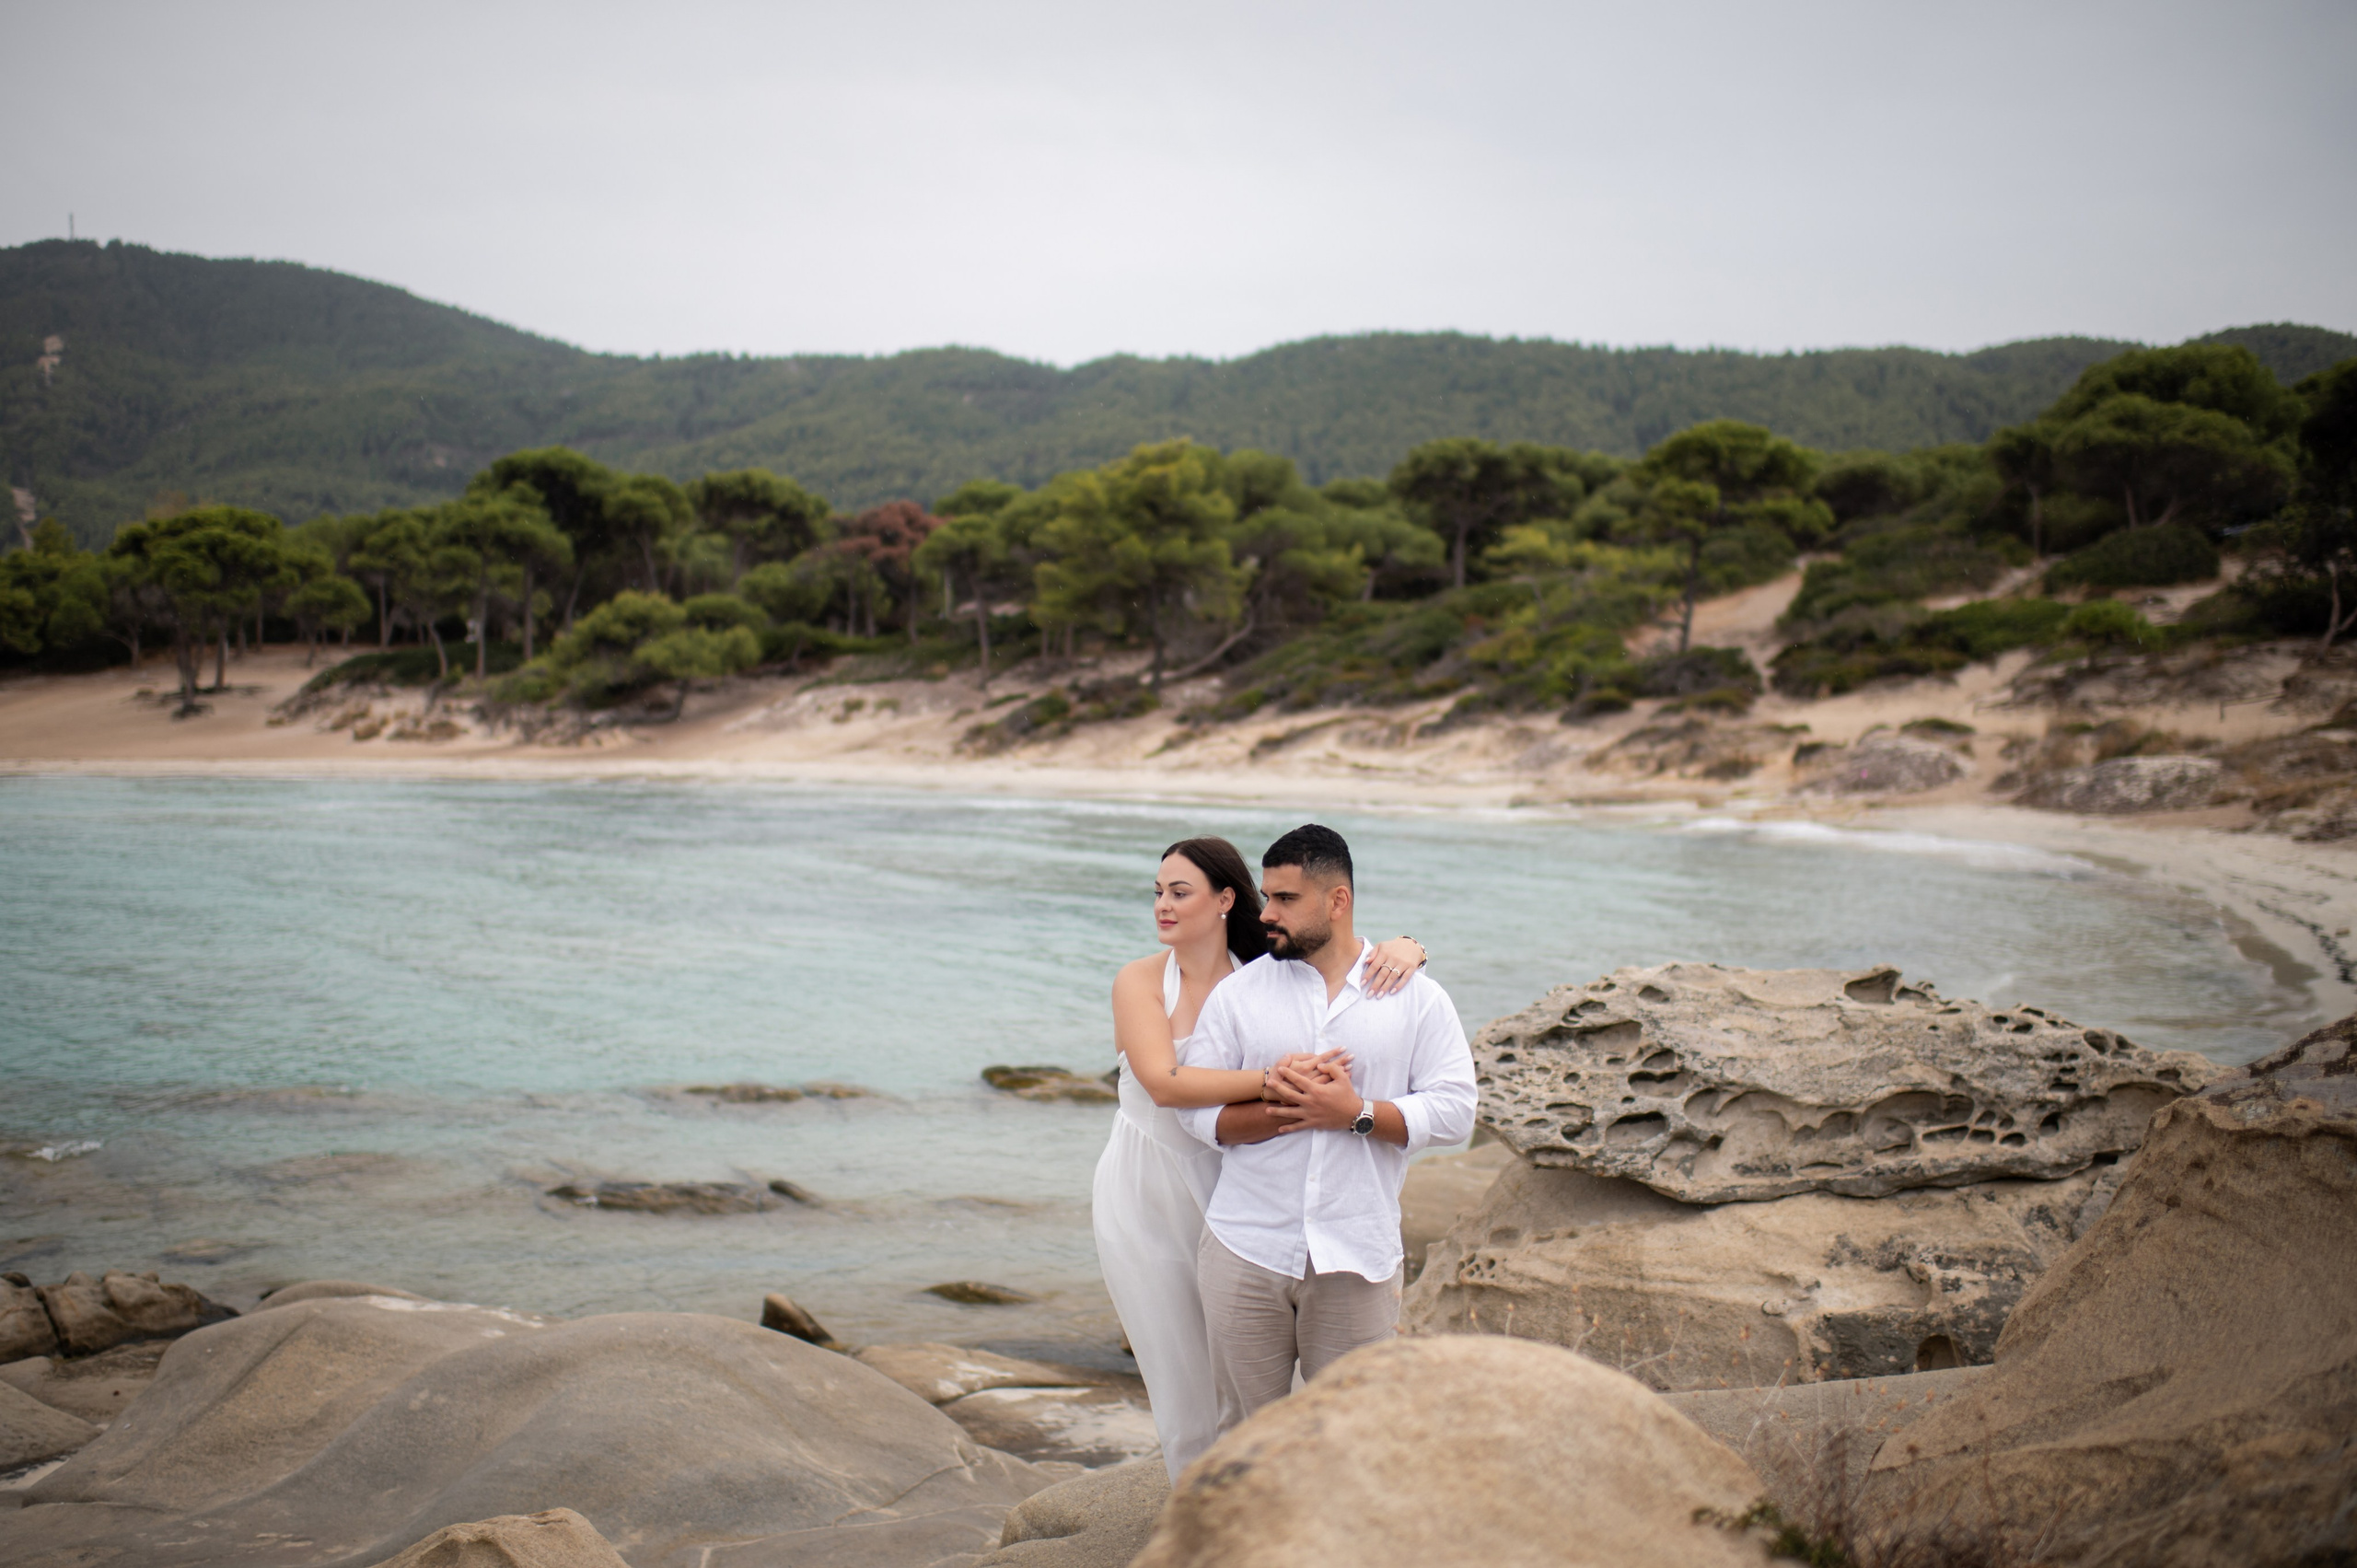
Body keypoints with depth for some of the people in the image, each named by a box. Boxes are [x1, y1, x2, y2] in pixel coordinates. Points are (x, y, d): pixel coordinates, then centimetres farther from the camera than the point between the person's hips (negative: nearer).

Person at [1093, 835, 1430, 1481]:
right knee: (1182, 1389, 8)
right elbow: (1164, 1082, -26)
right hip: (1146, 1202, -1)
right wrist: (1271, 1080, -39)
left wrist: (1404, 948, -21)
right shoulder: (1140, 982, -9)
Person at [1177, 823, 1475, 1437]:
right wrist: (1284, 1108, -15)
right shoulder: (1237, 992, 7)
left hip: (1356, 1259, -1)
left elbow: (1455, 1110, -3)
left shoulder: (1418, 998, 4)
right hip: (1246, 1249, 1)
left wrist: (1356, 1112, -15)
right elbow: (1196, 1109, 1)